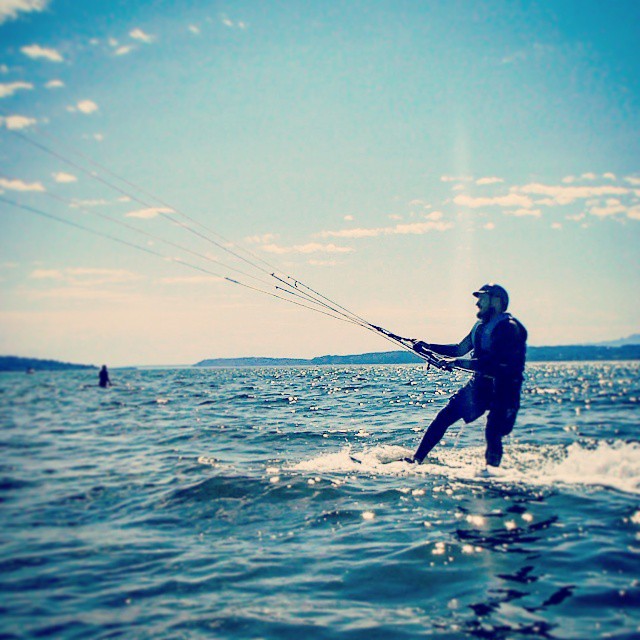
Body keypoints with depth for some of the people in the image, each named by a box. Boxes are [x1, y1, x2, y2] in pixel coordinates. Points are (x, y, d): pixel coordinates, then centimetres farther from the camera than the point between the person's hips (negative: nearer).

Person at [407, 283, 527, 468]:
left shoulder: (508, 327, -16)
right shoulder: (481, 325, 12)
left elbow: (491, 363, -26)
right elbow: (460, 349, 21)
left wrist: (458, 362, -26)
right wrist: (429, 347, 11)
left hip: (503, 391, -8)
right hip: (479, 384, 8)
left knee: (492, 435, -14)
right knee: (444, 417, 2)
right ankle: (416, 459, 9)